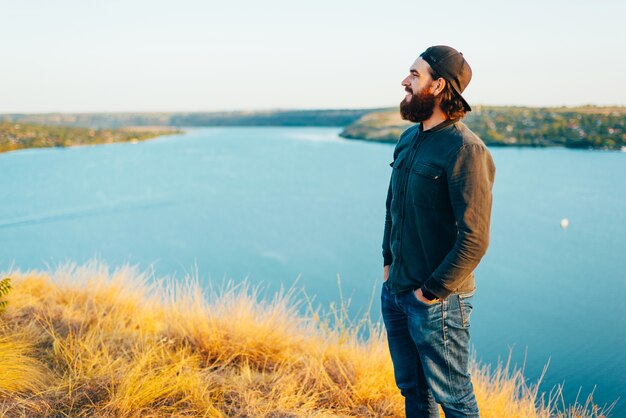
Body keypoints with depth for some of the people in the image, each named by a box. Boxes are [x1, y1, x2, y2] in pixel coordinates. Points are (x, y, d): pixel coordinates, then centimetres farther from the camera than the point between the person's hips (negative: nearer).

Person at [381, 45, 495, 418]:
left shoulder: (465, 150, -20)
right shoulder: (409, 140, 8)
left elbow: (474, 239, -23)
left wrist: (430, 292, -17)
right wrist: (389, 262, 12)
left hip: (438, 301, -8)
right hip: (395, 292, 8)